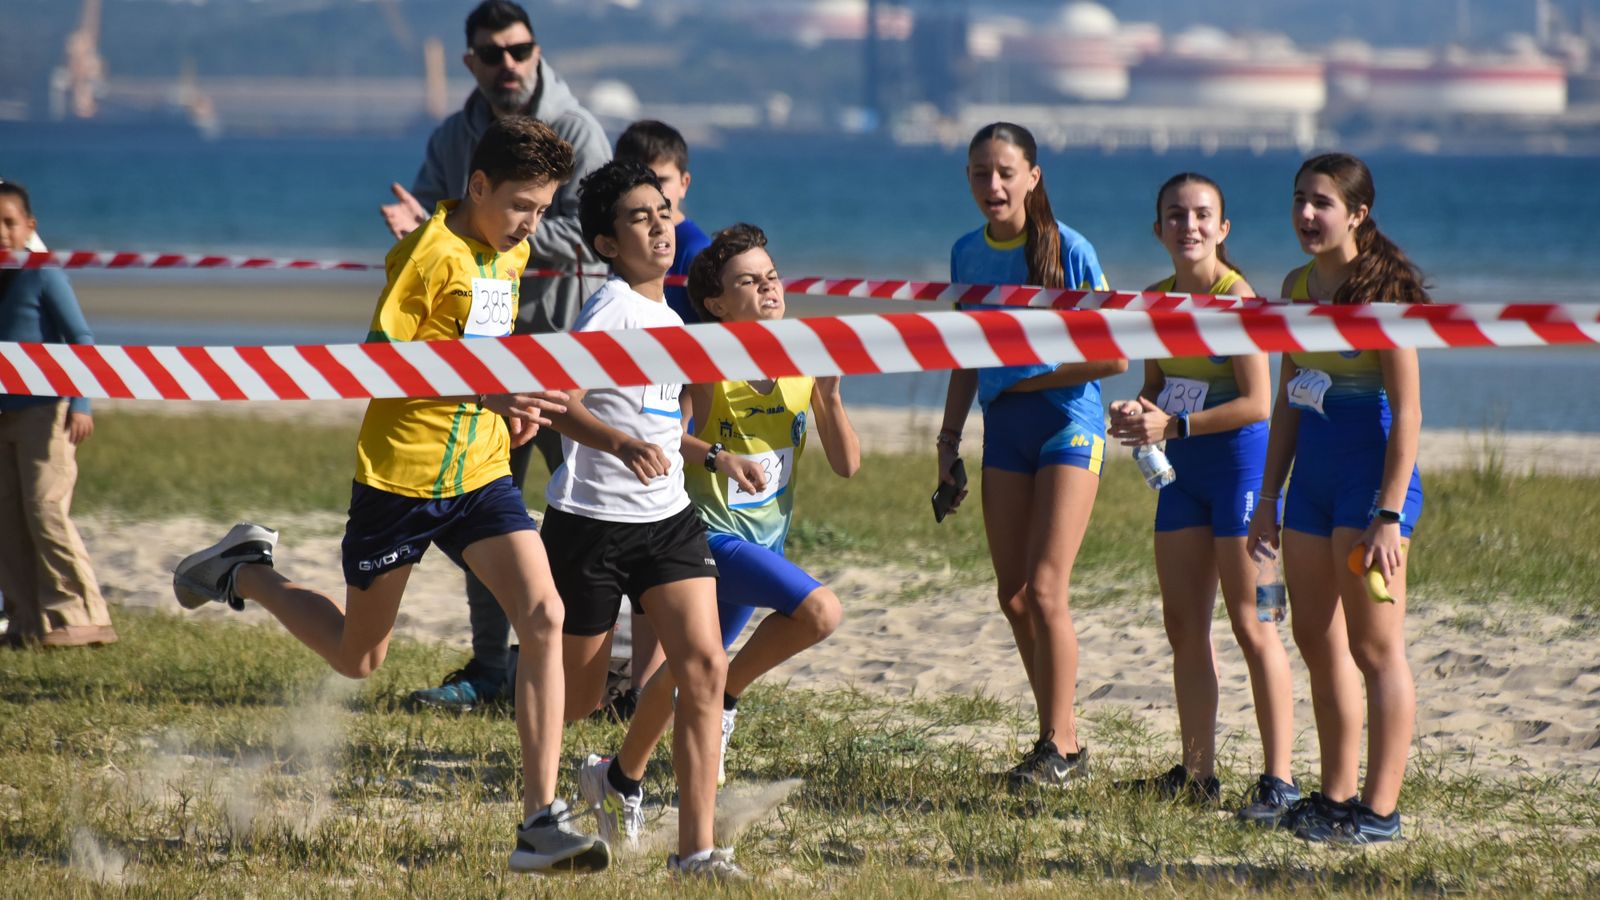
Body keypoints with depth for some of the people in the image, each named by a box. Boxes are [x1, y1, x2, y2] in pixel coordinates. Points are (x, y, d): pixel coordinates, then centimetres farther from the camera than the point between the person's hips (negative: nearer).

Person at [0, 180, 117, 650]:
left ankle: (79, 616, -9)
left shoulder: (42, 276, -6)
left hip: (43, 412, -7)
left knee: (46, 512, -13)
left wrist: (80, 404, -16)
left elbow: (81, 338, -8)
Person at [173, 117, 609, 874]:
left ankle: (541, 824, -16)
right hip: (400, 475, -6)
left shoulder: (513, 254, 8)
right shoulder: (428, 252, -17)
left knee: (544, 617, -16)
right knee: (357, 657, 11)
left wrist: (512, 405, 9)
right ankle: (242, 571, 39)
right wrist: (486, 393, -29)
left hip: (480, 473, 6)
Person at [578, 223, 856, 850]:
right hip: (713, 535, -6)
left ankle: (618, 779, 35)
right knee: (819, 610, -27)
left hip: (765, 541, 6)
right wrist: (717, 455, -28)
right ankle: (723, 702, -7)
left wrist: (829, 394, -14)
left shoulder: (804, 362, 1)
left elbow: (846, 464, 1)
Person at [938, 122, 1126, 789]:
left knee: (1043, 590, -12)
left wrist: (1032, 380, -12)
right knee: (1013, 596, 4)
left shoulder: (1069, 251, -11)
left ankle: (1062, 749, -3)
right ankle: (1058, 734, 15)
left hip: (1067, 421, -6)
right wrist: (949, 439, 13)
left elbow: (1114, 356, -10)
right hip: (1004, 428, 6)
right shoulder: (968, 254, 7)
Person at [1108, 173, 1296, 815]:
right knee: (1183, 625, 9)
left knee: (1250, 624, -6)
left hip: (1238, 457, -8)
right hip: (1182, 470, 8)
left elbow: (1257, 402, -19)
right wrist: (1137, 412, -4)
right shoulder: (1157, 299, 7)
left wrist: (1173, 425, -20)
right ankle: (1197, 773, 18)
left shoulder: (1237, 298, -15)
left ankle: (1279, 778, -3)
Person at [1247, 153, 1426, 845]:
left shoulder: (1381, 290, -13)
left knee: (1374, 648, -5)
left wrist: (1389, 513, -20)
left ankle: (1379, 810, -1)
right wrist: (1268, 494, 16)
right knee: (1317, 643, 12)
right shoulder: (1298, 286, 10)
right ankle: (1336, 797, 21)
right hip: (1312, 471, 8)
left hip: (1371, 471, -8)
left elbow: (1406, 410, -15)